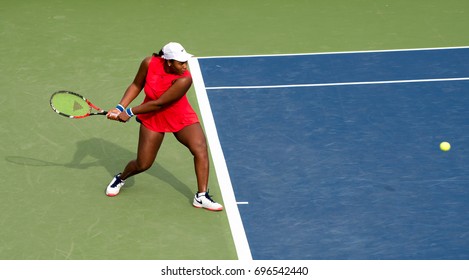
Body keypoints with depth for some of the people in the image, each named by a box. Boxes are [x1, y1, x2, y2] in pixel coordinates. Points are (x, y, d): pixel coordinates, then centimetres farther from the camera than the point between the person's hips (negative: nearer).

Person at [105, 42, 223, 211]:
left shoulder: (184, 79, -32)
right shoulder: (149, 63, -22)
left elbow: (159, 104, -28)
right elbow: (136, 86, -4)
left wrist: (130, 112, -21)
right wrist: (120, 108, -15)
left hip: (181, 118, -1)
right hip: (152, 119, 1)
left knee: (200, 149, -22)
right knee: (142, 165, 3)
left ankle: (201, 197, -12)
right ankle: (120, 178, 37)